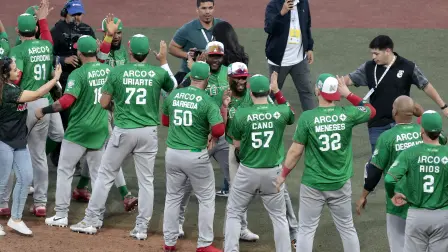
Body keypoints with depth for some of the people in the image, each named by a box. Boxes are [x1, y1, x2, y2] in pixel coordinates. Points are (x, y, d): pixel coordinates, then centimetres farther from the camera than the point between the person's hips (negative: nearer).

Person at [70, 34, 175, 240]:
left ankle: (91, 221, 12)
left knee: (105, 175, 9)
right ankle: (142, 228, 8)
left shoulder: (117, 72, -6)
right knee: (146, 180, 8)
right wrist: (163, 61, 24)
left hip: (123, 131, -1)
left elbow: (103, 103, -1)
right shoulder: (158, 73, -3)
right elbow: (173, 88, 19)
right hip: (148, 132, 1)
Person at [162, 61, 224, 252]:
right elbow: (218, 130, -20)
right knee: (206, 200, 11)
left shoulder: (173, 95, 1)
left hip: (172, 154, 4)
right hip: (196, 156, -4)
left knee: (172, 198, 17)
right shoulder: (207, 101, -13)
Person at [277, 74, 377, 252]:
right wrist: (348, 94, 5)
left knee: (306, 230, 8)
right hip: (341, 184, 2)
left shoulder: (307, 117, -15)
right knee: (347, 228, 16)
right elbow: (371, 111, 12)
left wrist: (283, 175, 4)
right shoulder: (348, 114, -9)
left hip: (313, 184, -2)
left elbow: (295, 151, -10)